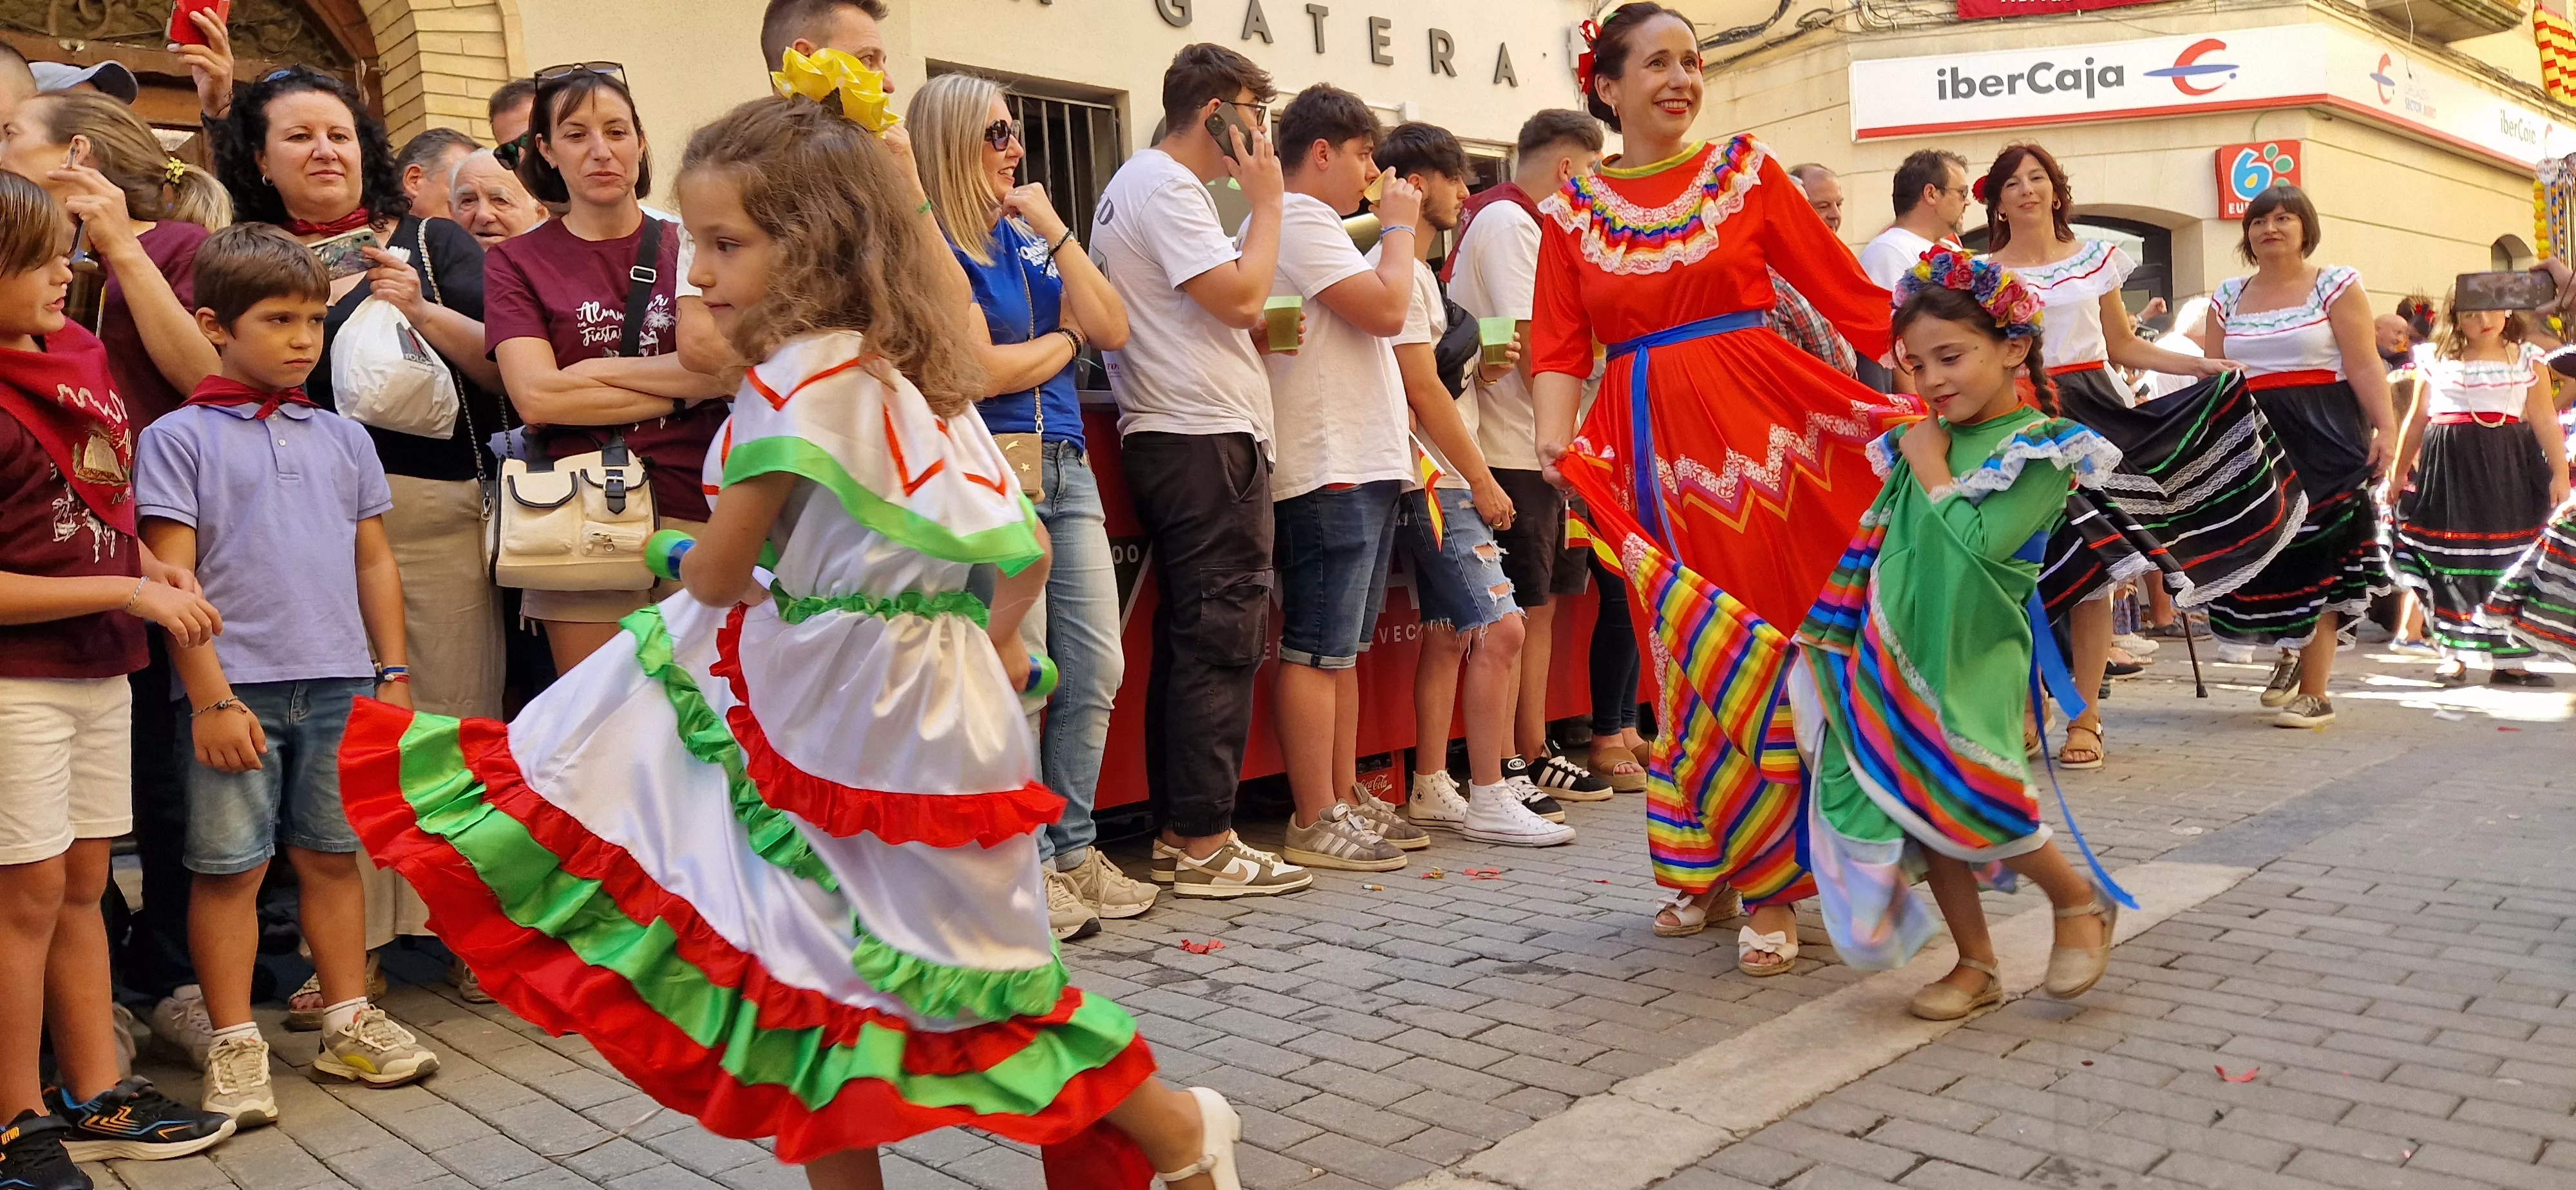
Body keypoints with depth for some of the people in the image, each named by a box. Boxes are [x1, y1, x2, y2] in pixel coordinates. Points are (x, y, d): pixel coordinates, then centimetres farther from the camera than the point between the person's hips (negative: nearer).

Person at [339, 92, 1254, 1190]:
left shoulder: (801, 373, -19)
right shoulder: (920, 371, 7)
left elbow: (717, 572, -13)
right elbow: (1026, 548, 10)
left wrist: (680, 553, 9)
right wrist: (994, 644, 22)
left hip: (846, 711, -8)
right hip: (938, 692, 8)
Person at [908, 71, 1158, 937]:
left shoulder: (1024, 237, 17)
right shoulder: (932, 247, -5)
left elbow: (1112, 329, 7)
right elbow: (986, 370, -13)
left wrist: (1056, 231, 1)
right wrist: (1065, 339, 4)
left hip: (1064, 466, 8)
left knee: (1096, 669, 7)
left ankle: (1073, 849, 19)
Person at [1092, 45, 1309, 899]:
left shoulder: (1138, 183, 23)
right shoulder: (1166, 187, -10)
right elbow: (1240, 297, -19)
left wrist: (1269, 328, 11)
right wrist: (1268, 200, -6)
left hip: (1168, 440, 11)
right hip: (1206, 442, -11)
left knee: (1188, 643, 11)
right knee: (1222, 644, -8)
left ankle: (1179, 833, 16)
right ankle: (1205, 845, -4)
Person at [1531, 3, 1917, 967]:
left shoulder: (1745, 171, 6)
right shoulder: (1572, 210, 10)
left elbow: (1847, 290, 2)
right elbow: (1561, 347, 4)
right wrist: (1554, 441, -13)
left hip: (1760, 421, -1)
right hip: (1650, 440, 1)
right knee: (1688, 652, 6)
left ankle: (1772, 885, 6)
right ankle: (1706, 866, 21)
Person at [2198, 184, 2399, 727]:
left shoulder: (2336, 285, 1)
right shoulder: (2227, 297, 12)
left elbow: (2364, 366, -6)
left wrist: (2386, 425, -17)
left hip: (2321, 437, -4)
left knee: (2316, 559, -3)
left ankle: (2315, 693, 3)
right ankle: (2291, 647, 32)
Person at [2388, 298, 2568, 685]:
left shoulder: (2528, 360, 7)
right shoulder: (2436, 361, 8)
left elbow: (2546, 421, 3)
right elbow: (2417, 420, 14)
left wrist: (2560, 472, -4)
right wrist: (2399, 472, 16)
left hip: (2508, 471, 0)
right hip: (2447, 468, 0)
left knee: (2508, 560, 0)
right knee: (2450, 561, 0)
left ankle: (2507, 658, 7)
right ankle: (2455, 652, 8)